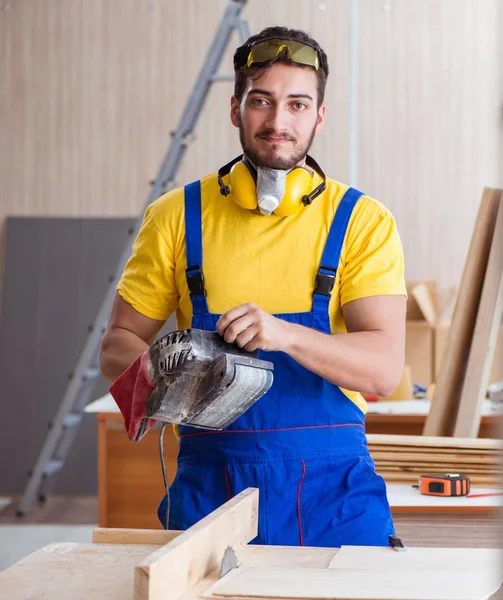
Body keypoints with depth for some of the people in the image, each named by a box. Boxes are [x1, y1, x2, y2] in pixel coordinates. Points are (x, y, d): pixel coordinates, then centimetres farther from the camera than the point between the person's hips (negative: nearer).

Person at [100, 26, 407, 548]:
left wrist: (284, 334, -27)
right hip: (210, 481, 1)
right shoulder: (177, 216, 6)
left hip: (330, 487, -1)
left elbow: (384, 368, -10)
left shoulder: (362, 222, 0)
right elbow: (118, 346, 9)